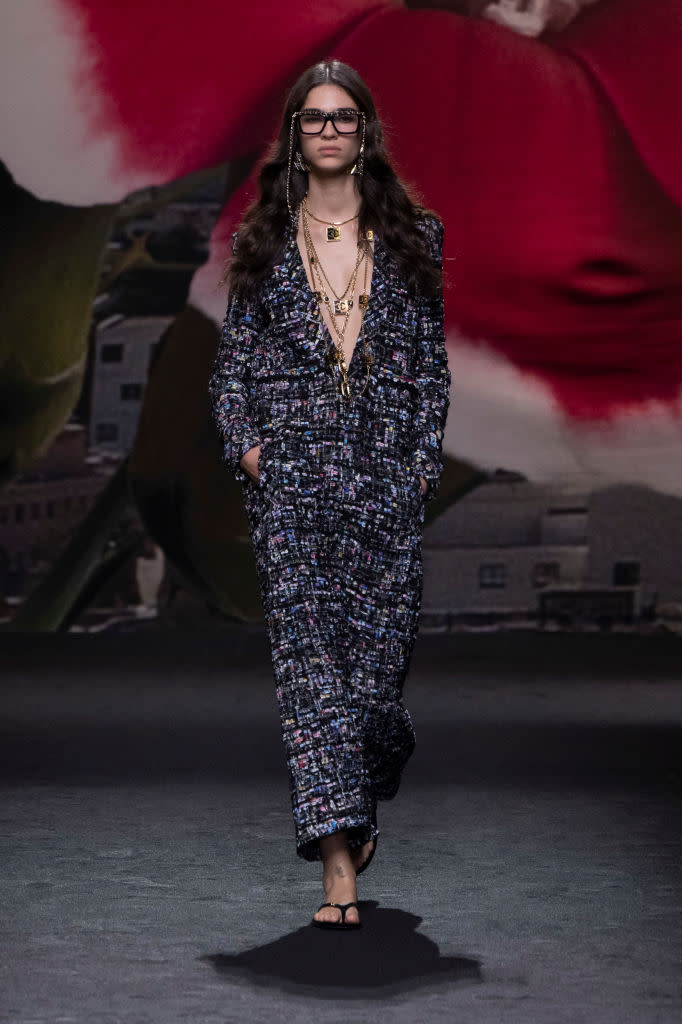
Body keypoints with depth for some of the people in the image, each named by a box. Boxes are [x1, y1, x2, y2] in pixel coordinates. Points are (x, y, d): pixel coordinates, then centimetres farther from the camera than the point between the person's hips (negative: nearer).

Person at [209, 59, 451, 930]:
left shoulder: (411, 236, 9)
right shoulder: (263, 240, 9)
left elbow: (432, 360, 8)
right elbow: (233, 358, 10)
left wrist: (423, 459, 0)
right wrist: (246, 444, -3)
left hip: (384, 468, 1)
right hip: (290, 473, 0)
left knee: (379, 643, 2)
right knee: (307, 650, -8)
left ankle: (358, 804, 31)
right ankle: (339, 860, -10)